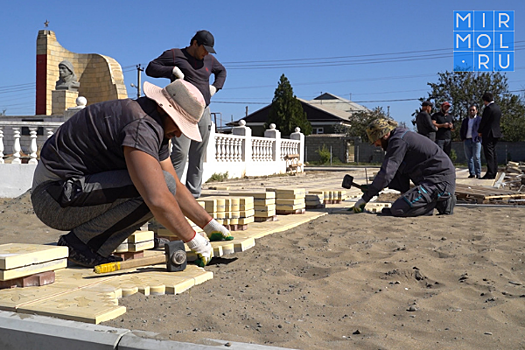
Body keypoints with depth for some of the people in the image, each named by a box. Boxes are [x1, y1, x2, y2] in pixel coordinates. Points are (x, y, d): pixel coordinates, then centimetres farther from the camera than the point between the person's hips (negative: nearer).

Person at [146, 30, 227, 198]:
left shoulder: (209, 60, 16)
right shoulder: (174, 55, 3)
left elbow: (221, 71, 35)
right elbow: (150, 68, 1)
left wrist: (215, 86, 16)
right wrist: (173, 70, -12)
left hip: (204, 113, 6)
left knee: (198, 157, 4)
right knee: (180, 153, -19)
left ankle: (193, 193, 9)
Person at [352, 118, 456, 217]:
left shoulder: (398, 141, -15)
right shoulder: (403, 137, 18)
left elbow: (386, 173, -21)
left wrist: (365, 198, -16)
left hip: (440, 181, -11)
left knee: (398, 209, -22)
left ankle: (440, 202, -6)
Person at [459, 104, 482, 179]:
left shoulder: (480, 119, 6)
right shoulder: (465, 120, 19)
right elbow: (461, 131, 21)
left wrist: (479, 138, -10)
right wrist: (462, 139, 7)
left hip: (476, 141, -4)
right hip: (467, 141, 4)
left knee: (476, 157, -10)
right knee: (469, 158, 3)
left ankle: (478, 173, -6)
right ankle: (472, 173, 6)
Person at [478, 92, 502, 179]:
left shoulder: (488, 108, -15)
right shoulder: (498, 108, 12)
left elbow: (483, 121, -12)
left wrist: (479, 131, 3)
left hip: (488, 134, -9)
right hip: (496, 133, 9)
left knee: (489, 153, -8)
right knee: (493, 153, 13)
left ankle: (490, 173, -11)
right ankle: (494, 173, 15)